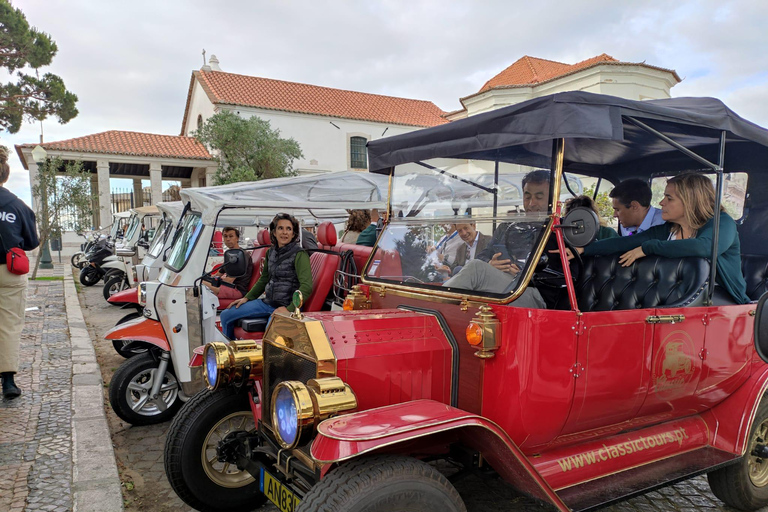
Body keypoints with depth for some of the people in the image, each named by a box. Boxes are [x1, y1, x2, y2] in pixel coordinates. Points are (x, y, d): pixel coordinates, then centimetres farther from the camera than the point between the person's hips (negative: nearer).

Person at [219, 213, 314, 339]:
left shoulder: (299, 254, -12)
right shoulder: (271, 252, 10)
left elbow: (306, 286, -21)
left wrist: (289, 309, -24)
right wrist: (247, 298, 16)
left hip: (286, 306, -7)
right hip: (267, 302, 8)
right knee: (226, 315, 7)